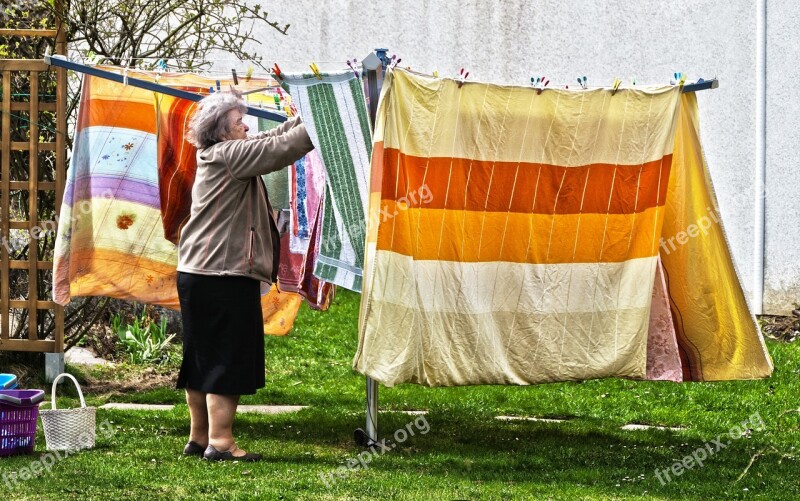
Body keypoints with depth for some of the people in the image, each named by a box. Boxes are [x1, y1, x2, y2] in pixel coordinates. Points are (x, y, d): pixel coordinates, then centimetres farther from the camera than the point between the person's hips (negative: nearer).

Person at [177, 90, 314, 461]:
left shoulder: (217, 155, 15)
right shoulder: (229, 155, -12)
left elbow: (272, 138, 18)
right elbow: (279, 149, -17)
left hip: (196, 275, 10)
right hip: (226, 277, -10)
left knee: (202, 359, 14)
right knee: (229, 360, -6)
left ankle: (199, 437, 21)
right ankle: (220, 441, -7)